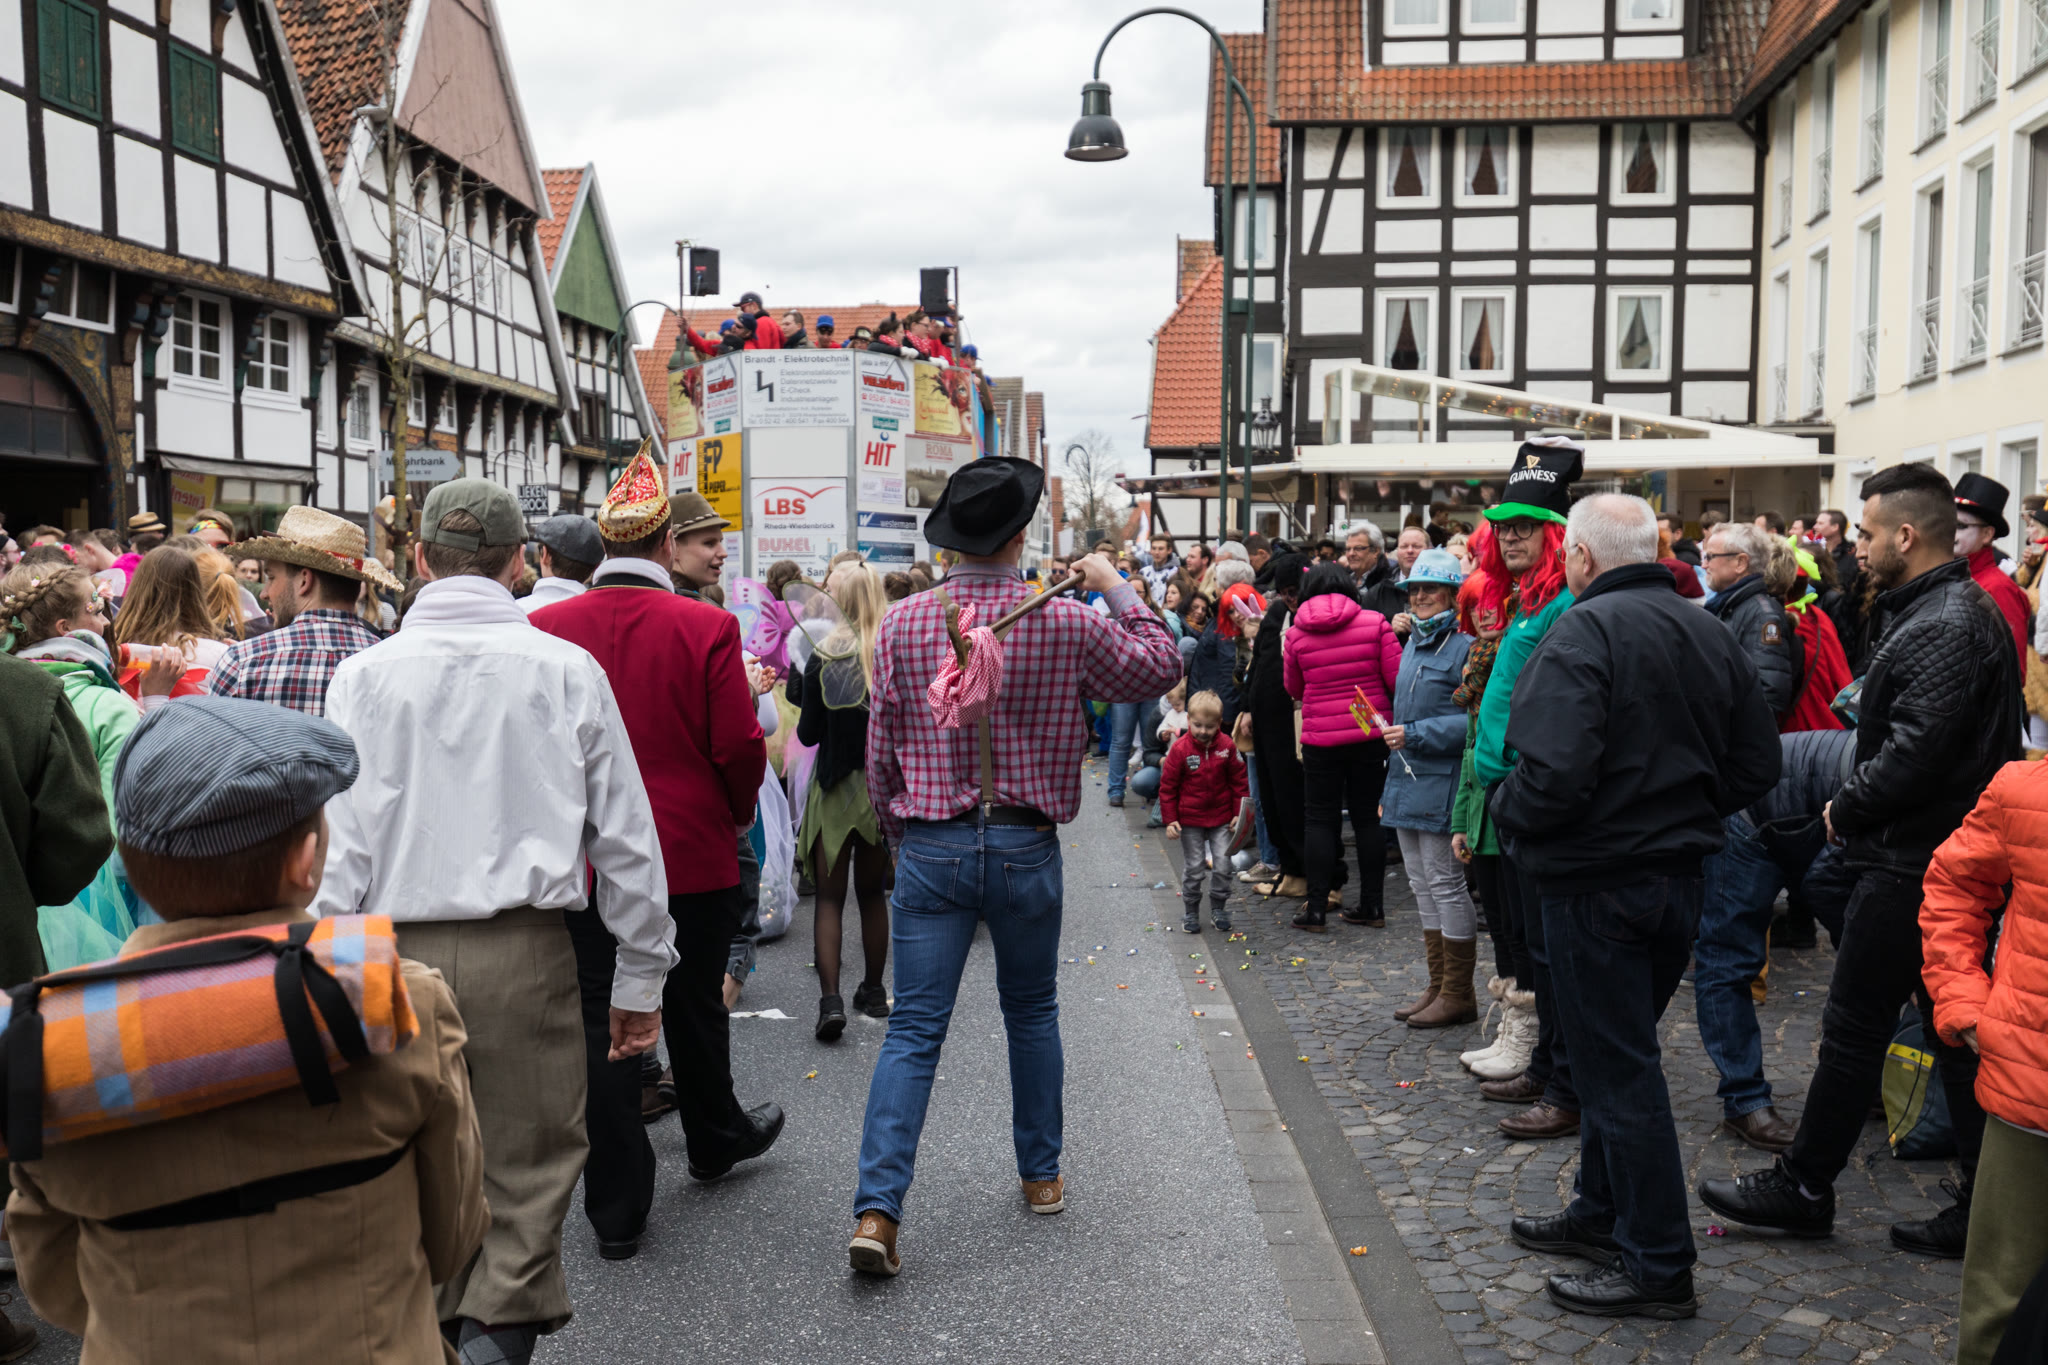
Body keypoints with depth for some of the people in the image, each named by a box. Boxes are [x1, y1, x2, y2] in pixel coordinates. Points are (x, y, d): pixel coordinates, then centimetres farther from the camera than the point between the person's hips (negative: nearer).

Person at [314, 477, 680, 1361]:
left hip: (395, 954, 2)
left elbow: (339, 845, -2)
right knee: (530, 1170, 9)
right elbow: (625, 838, 3)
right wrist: (642, 976, 12)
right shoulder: (567, 669, 0)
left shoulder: (366, 673, 1)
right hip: (525, 953, -1)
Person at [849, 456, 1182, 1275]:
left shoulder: (903, 625, -4)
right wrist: (1117, 589, 17)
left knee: (914, 1028, 2)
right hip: (1026, 846, 0)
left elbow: (880, 752, 1)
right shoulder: (1067, 624, -8)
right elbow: (1160, 668, 8)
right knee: (1032, 1012, 20)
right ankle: (1041, 1175, 32)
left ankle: (877, 1209, -6)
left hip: (930, 848, 0)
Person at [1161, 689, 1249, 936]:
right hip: (1190, 820, -2)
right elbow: (1167, 786, -5)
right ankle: (1190, 912, 20)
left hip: (1221, 817, 2)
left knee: (1222, 866, 4)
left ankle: (1219, 908, 23)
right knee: (1193, 868, 5)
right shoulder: (1180, 749, -11)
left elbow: (1239, 780, 6)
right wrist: (1170, 820, -6)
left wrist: (1238, 812, 3)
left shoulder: (1226, 746, -5)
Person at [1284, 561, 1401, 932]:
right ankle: (1373, 905, 15)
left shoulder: (1296, 634, -3)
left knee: (1319, 819, 7)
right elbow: (1397, 678, -5)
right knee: (1368, 817, 11)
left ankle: (1316, 907, 6)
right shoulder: (1375, 623, -5)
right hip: (1370, 734, 1)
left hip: (1320, 739, -1)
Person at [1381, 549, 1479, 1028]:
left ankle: (1458, 993, 8)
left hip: (1441, 782, -9)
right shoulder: (1413, 645, 16)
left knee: (1445, 883, -3)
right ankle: (1437, 985, 23)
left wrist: (1416, 735, -20)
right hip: (1408, 782, 9)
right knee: (1421, 885, 13)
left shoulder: (1466, 647, -11)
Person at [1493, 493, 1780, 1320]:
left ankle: (1658, 1266, 10)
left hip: (1599, 883, -8)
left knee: (1617, 1066, 1)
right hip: (1681, 874, 8)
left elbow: (1553, 773, -29)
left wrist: (1504, 811, -10)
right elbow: (1757, 765, 10)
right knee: (1620, 1049, 21)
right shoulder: (1710, 635, 7)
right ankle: (1602, 1212, 35)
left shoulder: (1583, 633, -18)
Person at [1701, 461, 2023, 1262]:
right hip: (1947, 857, 10)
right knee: (1958, 1032, 14)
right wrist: (1853, 811, 7)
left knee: (1854, 1027, 2)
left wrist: (1844, 812, -11)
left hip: (1910, 864, -10)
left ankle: (1805, 1186, 15)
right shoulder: (1966, 611, 13)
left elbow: (1912, 756, -26)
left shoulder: (1942, 630, -20)